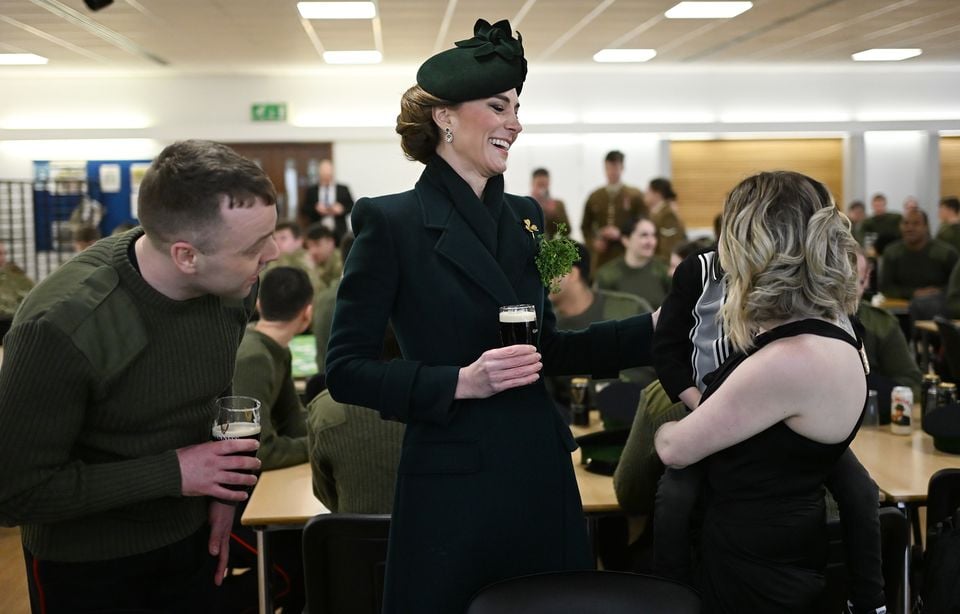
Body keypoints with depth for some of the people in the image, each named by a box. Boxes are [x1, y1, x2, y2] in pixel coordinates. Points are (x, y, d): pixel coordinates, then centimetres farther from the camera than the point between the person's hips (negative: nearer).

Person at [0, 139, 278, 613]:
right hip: (85, 563, -4)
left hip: (193, 537, 5)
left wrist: (225, 493, -4)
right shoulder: (60, 327, -30)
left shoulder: (234, 285, -12)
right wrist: (172, 472, -26)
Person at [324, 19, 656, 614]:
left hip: (542, 474, 6)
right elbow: (346, 370, -11)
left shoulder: (525, 217, 9)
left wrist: (654, 328, 6)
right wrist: (460, 383, -21)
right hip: (454, 485, -5)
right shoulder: (391, 222, -10)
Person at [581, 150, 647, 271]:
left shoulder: (635, 196, 3)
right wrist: (593, 242, 0)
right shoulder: (594, 197, 12)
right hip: (601, 258, 2)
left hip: (626, 256, -2)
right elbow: (585, 227, 19)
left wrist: (620, 234, -11)